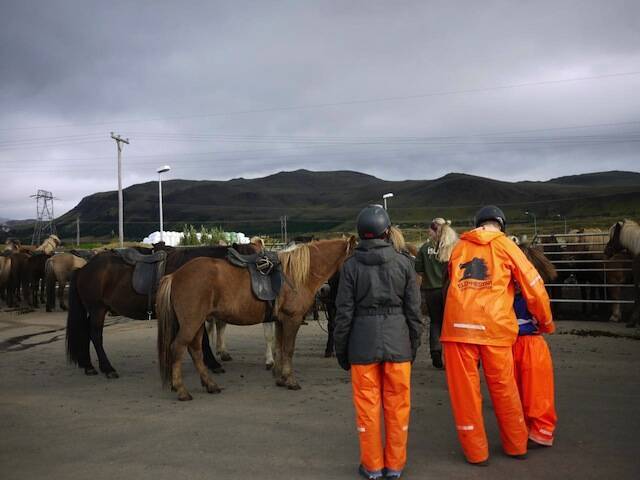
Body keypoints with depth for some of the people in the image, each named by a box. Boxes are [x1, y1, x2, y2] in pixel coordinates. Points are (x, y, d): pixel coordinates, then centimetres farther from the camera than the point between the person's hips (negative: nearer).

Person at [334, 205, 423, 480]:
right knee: (397, 406, 13)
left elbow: (344, 313, -5)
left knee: (367, 406, 11)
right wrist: (414, 345, 10)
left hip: (363, 342, -1)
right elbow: (413, 310, -1)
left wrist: (341, 350, 5)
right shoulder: (404, 262, -4)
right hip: (397, 339, 1)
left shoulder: (351, 266, -7)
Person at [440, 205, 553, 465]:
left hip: (458, 326, 1)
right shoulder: (505, 245, 7)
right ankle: (516, 446, 30)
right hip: (494, 327, -1)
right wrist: (546, 322, 18)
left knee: (465, 389, 10)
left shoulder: (458, 247, 16)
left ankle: (476, 452, 19)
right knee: (504, 388, 15)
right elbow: (533, 285, 5)